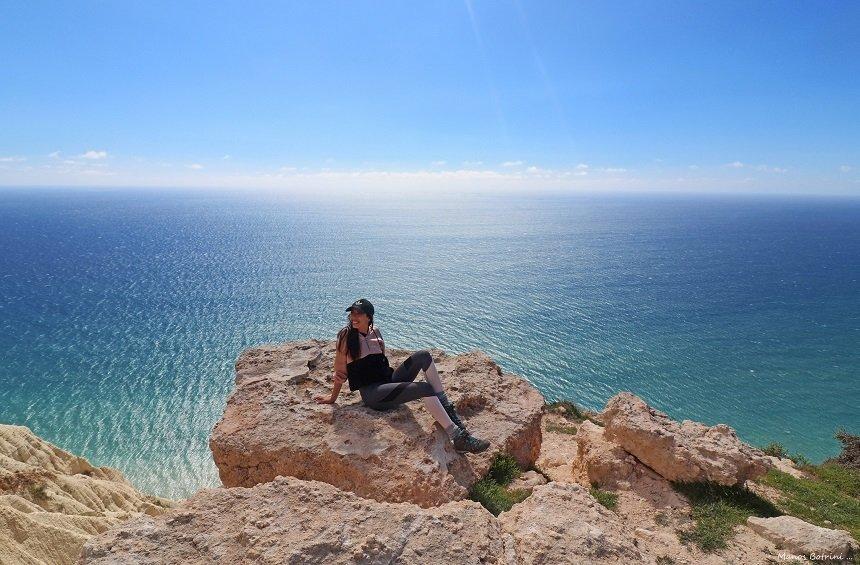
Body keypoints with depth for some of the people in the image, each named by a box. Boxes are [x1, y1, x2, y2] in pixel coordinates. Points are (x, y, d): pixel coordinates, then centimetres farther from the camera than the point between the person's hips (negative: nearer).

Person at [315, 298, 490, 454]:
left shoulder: (375, 332, 10)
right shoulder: (346, 336, -8)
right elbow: (340, 371, -2)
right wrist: (333, 398, 4)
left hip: (389, 380, 6)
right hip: (371, 394, -6)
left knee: (423, 355, -15)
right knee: (426, 389, -26)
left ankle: (447, 408, -15)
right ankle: (458, 439, -26)